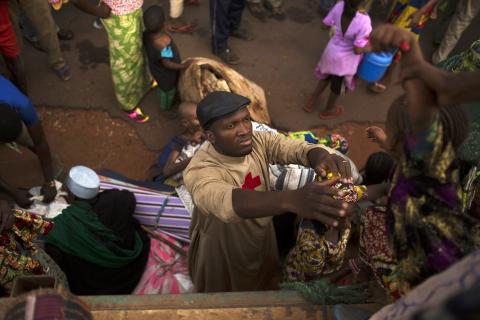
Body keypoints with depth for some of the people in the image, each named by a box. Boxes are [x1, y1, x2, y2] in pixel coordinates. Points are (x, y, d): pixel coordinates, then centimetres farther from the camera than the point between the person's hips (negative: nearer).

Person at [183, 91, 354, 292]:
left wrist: (321, 157, -55)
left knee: (263, 286, 31)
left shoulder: (258, 141, -17)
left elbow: (298, 148, -30)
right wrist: (291, 200, -71)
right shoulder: (199, 171, -35)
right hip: (221, 253, -4)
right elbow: (227, 202, -54)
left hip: (262, 238, 5)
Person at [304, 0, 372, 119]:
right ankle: (328, 111, 49)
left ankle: (311, 102, 48)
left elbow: (326, 24, -6)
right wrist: (369, 47, -7)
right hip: (345, 58, -4)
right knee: (338, 84, 24)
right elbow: (358, 50, -27)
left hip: (332, 51, 4)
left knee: (327, 76, 32)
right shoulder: (364, 21, -34)